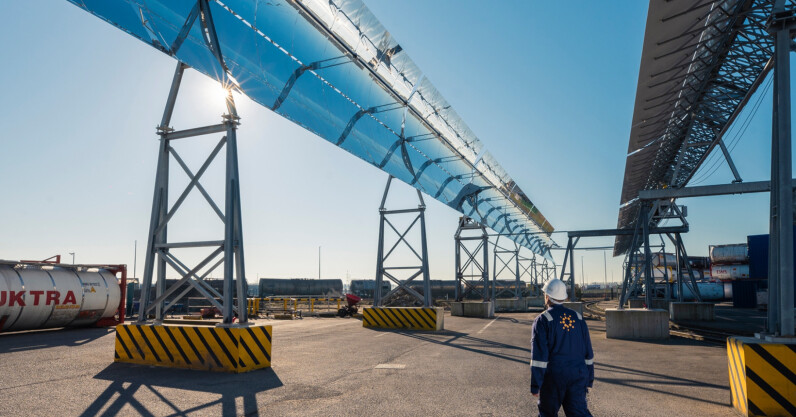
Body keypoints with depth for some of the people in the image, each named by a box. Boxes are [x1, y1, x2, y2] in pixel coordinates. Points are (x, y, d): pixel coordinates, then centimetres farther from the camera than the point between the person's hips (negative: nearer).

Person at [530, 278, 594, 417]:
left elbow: (539, 355, -13)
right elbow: (588, 353, 11)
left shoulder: (542, 320, -7)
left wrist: (535, 386, -9)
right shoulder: (577, 317, 9)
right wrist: (589, 380, 19)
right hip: (578, 376, 4)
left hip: (553, 376, -4)